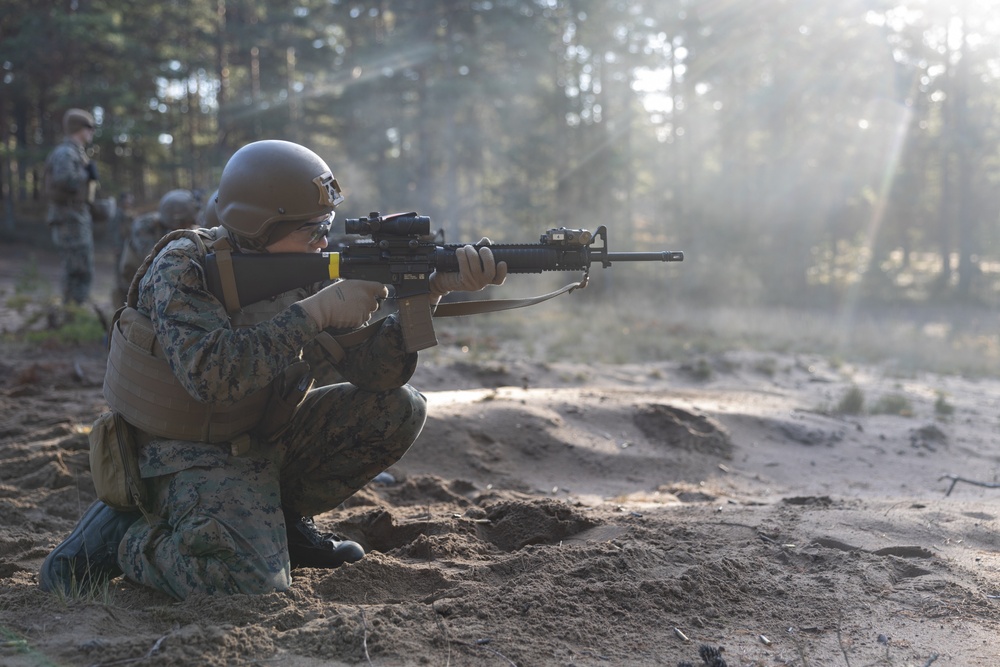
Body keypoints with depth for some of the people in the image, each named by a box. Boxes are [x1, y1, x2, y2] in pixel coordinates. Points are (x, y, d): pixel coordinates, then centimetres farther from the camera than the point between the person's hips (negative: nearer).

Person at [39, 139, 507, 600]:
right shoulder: (183, 267, -19)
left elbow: (372, 369, -7)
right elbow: (209, 373, -36)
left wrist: (428, 295, -22)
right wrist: (316, 311, -34)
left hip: (265, 440, 7)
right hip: (193, 455, -7)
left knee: (399, 409, -4)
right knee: (253, 582, -30)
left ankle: (285, 519, 9)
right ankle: (122, 534, -2)